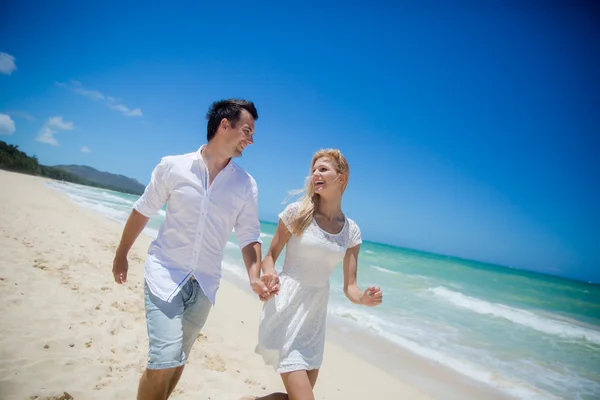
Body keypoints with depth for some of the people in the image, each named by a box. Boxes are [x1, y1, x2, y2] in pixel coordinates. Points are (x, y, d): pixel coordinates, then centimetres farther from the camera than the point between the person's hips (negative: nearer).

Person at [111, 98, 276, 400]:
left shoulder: (246, 186, -3)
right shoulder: (173, 166, -8)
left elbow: (249, 237, 2)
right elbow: (142, 211, 4)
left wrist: (254, 277, -14)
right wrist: (121, 255, 13)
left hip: (205, 284, 3)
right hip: (165, 273, -3)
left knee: (177, 360, 15)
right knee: (164, 360, -13)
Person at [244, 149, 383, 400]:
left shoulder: (351, 231, 2)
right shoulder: (297, 212, -7)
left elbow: (350, 288, 3)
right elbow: (270, 257, 0)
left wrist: (364, 299, -19)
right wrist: (270, 275, -21)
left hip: (316, 314, 5)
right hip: (286, 309, -5)